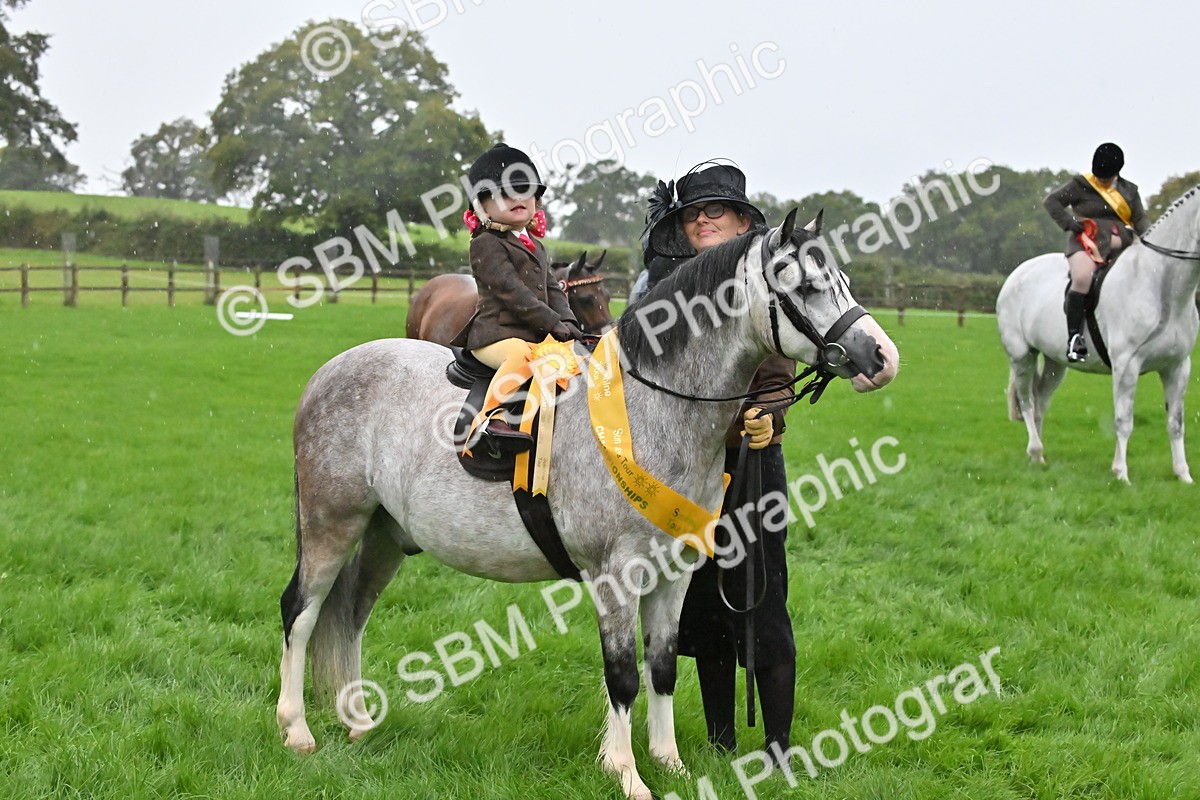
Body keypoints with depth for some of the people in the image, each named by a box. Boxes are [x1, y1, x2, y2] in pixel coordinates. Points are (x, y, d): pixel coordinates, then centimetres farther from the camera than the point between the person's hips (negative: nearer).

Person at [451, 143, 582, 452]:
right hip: (495, 336, -9)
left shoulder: (535, 247, 24)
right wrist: (552, 323, -17)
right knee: (524, 354, -36)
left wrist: (568, 321, 1)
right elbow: (510, 291, -15)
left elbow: (552, 288, 22)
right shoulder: (486, 244, -5)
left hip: (536, 335, 9)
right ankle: (493, 415, -39)